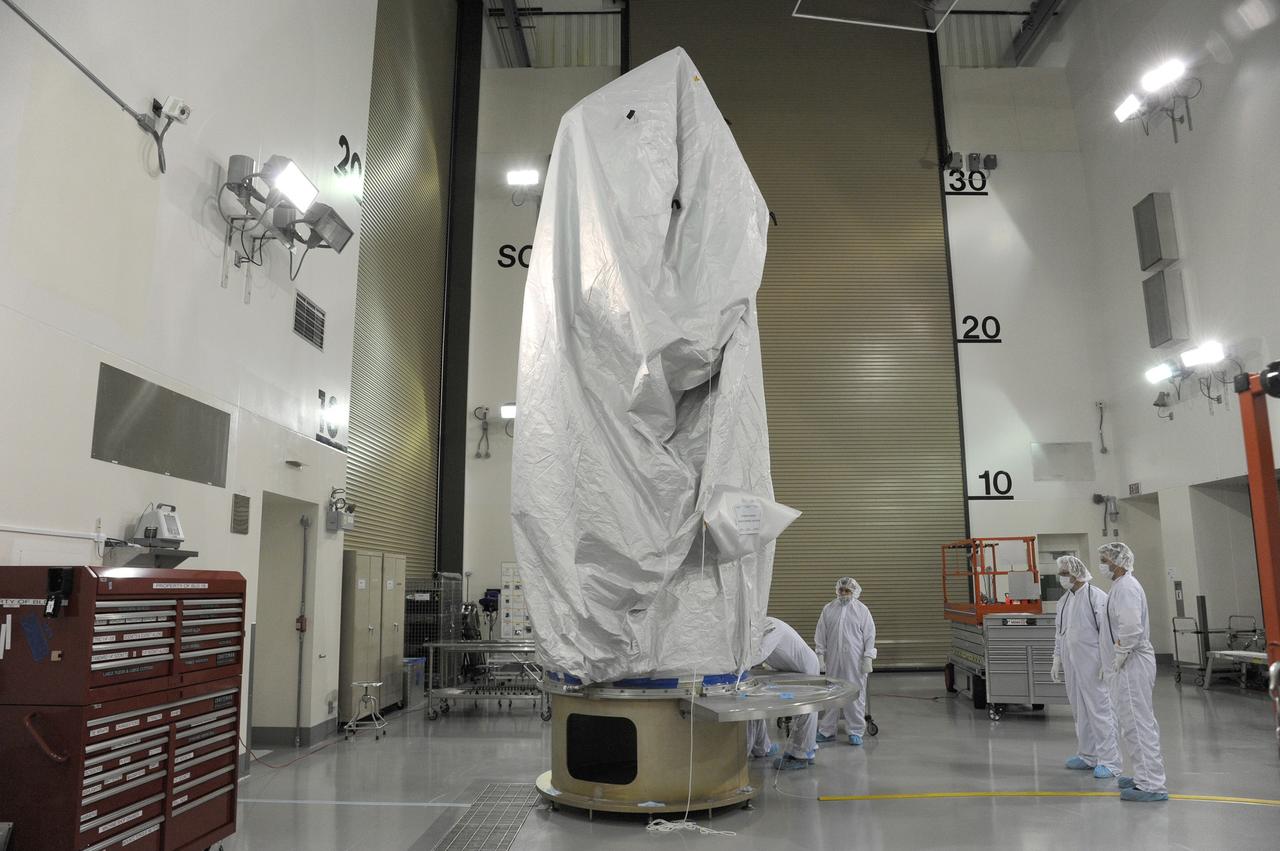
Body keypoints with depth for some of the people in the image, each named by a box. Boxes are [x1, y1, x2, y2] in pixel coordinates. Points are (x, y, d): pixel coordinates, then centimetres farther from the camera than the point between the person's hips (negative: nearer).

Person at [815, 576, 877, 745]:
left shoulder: (862, 610, 2)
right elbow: (820, 634, 9)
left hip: (855, 661, -2)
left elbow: (869, 635, 0)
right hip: (833, 660, 2)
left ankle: (855, 732, 11)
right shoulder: (828, 609, 8)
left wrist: (867, 657, -6)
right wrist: (820, 654, 4)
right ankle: (826, 731, 16)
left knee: (856, 694, 0)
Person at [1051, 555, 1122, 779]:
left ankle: (1109, 761, 2)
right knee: (1080, 712, 14)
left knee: (1099, 711, -5)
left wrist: (1105, 663, -17)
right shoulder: (1064, 601, 13)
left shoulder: (1096, 597, -10)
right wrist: (1057, 660, 18)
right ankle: (1087, 756, 25)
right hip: (1072, 664, 8)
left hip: (1092, 665, -8)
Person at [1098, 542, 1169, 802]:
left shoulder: (1125, 587, -16)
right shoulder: (1122, 585, 16)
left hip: (1132, 662, -11)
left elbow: (1131, 627, -27)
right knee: (1134, 721, 18)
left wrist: (1120, 656, -17)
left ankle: (1151, 785, -3)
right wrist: (1119, 658, 19)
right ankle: (1146, 775, 28)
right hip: (1130, 663, 11)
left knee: (1137, 723, -7)